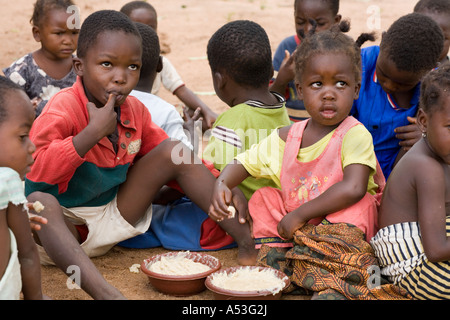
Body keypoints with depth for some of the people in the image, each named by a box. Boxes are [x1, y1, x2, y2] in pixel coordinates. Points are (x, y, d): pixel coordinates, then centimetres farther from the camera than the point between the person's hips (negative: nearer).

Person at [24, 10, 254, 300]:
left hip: (113, 219, 6)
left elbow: (169, 161, 8)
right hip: (64, 227, -6)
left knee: (176, 151, -4)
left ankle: (247, 240, -6)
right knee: (39, 202, -41)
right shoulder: (63, 110, -20)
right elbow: (33, 170, -34)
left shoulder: (134, 110, -1)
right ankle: (105, 292, -59)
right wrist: (93, 132, -35)